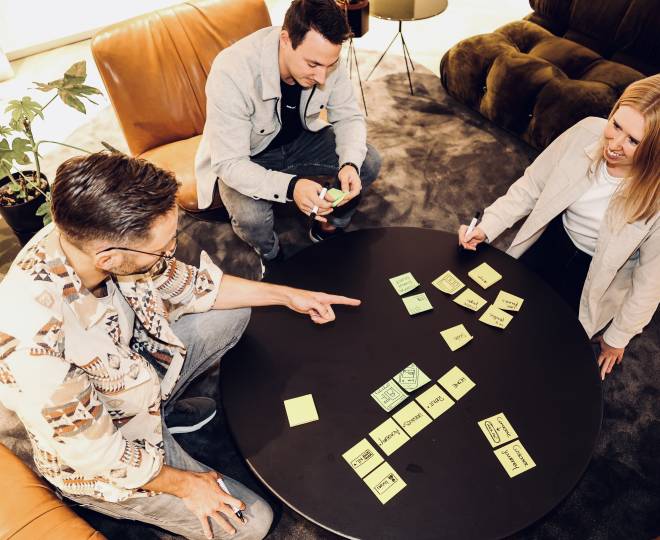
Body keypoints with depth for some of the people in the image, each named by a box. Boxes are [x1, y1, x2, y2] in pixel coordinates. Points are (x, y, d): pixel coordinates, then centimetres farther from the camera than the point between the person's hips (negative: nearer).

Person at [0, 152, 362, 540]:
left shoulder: (88, 237, -22)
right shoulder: (34, 337, -42)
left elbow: (183, 284, -6)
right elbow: (93, 453, -27)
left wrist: (288, 295, -3)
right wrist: (185, 484, -11)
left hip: (131, 374, 6)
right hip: (101, 462, -6)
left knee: (230, 314, 6)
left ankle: (159, 408, 18)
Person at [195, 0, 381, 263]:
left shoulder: (325, 58, -22)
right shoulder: (231, 73, -36)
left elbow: (348, 117, -10)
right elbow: (229, 163, -34)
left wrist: (350, 163, -32)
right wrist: (290, 187, -50)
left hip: (299, 138, 5)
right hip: (242, 158, -4)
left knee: (369, 162, -10)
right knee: (251, 217, -32)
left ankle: (328, 228, 17)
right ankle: (271, 257, 6)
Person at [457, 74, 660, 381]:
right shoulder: (586, 133, -22)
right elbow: (529, 188, -9)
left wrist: (618, 338, -4)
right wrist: (486, 227, -22)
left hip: (600, 272, -3)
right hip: (555, 239, 3)